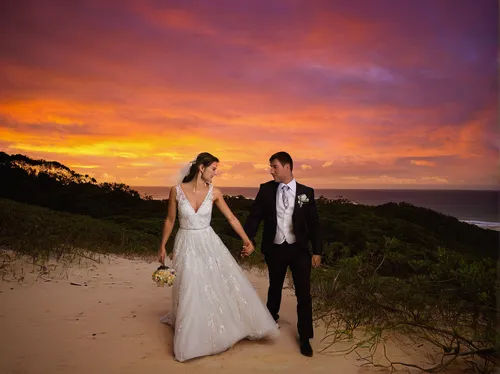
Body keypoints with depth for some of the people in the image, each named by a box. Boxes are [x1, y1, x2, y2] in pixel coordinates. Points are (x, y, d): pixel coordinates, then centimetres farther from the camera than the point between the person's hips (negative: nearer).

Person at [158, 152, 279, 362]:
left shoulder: (214, 192, -6)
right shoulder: (177, 191, -11)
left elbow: (231, 218, -1)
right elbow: (170, 220, -1)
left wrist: (246, 240, -4)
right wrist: (162, 246, 5)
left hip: (209, 243, 2)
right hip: (187, 245, -2)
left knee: (227, 282, 5)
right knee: (190, 293, 5)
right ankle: (192, 338, 26)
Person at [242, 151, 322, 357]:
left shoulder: (306, 192, -4)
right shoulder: (266, 189, -3)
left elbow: (313, 223, -1)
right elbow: (255, 216, -5)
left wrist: (317, 251, -3)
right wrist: (247, 241, -17)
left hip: (299, 250, -1)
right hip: (274, 249, 1)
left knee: (304, 293, 1)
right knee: (275, 287, 20)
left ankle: (304, 338, 17)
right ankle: (271, 318, 48)